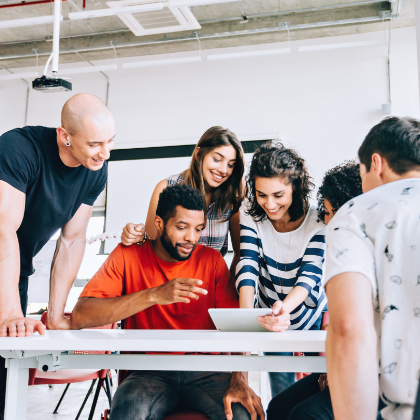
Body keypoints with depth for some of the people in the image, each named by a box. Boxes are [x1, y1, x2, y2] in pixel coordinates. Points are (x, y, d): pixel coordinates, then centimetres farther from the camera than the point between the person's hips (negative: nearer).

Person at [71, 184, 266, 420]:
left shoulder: (211, 260, 3)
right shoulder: (129, 255, -3)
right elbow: (80, 317, -16)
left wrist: (240, 380, -20)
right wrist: (154, 295, -25)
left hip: (205, 370, 1)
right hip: (150, 372, -1)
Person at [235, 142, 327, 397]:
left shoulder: (317, 220, -22)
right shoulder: (250, 214, -16)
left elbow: (310, 275, -28)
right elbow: (248, 265, -25)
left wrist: (285, 308, -49)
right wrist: (247, 314, -42)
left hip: (311, 315, -1)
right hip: (270, 316, 1)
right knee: (281, 394, 7)